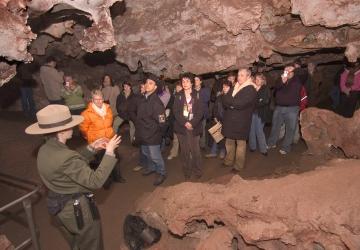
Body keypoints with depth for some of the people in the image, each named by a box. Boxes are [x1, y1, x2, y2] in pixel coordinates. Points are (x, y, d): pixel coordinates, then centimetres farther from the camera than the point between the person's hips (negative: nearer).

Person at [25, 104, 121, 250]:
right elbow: (95, 181, -31)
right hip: (78, 210, -9)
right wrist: (109, 152, -27)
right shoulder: (64, 156, -34)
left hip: (60, 208, 9)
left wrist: (91, 148, 0)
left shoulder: (45, 150, -5)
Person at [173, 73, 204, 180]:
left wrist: (192, 123, -13)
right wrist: (184, 123, -12)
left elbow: (200, 111, -2)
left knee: (195, 150, -2)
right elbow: (175, 111, 0)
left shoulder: (197, 95, 5)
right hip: (181, 127, 1)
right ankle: (187, 172, 18)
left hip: (194, 127, -1)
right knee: (184, 151, 5)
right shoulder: (179, 96, 8)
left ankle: (197, 171, 15)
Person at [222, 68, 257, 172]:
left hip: (241, 121, -6)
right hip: (229, 119, 6)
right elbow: (224, 101, 2)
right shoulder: (234, 87, 14)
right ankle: (228, 161, 30)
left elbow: (240, 104, -21)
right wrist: (233, 104, -15)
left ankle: (238, 165, 15)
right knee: (229, 141, 14)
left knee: (240, 143, 4)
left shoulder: (251, 90, -9)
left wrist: (229, 102, -7)